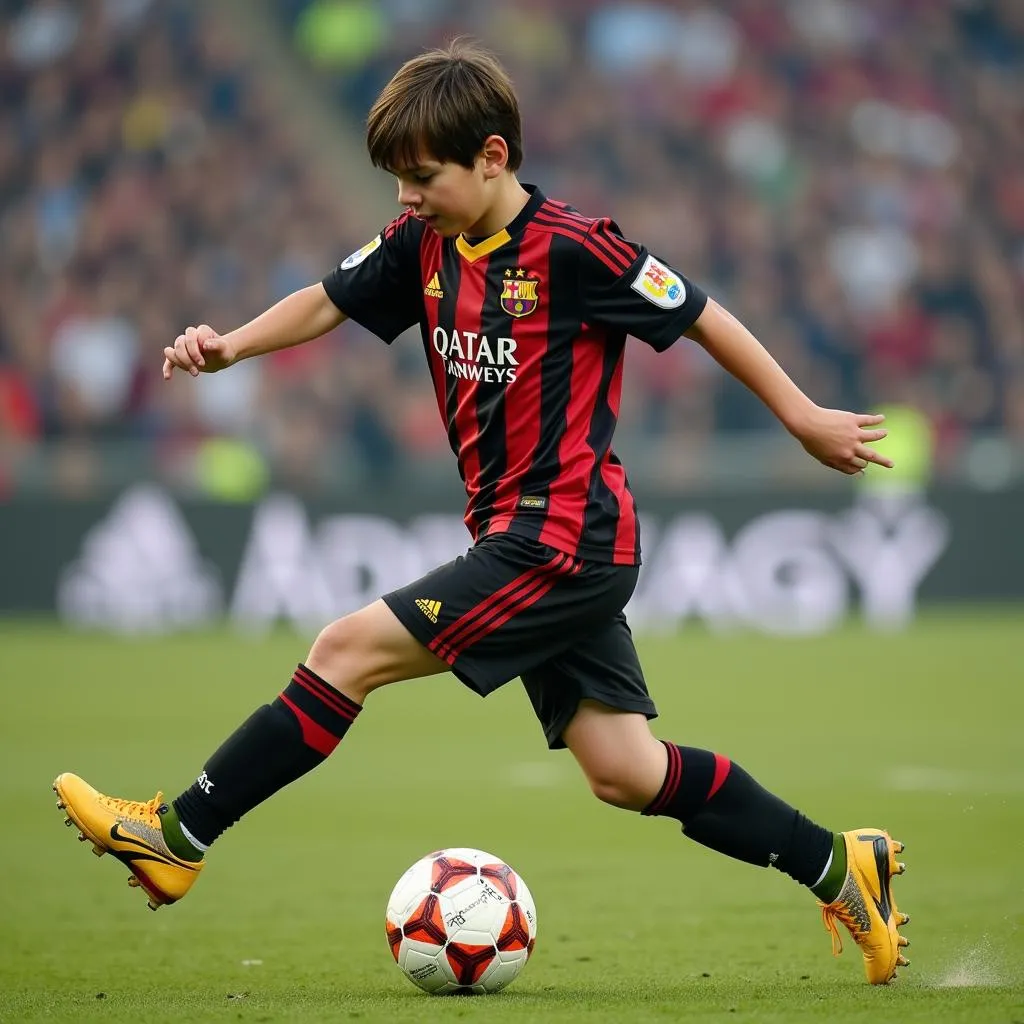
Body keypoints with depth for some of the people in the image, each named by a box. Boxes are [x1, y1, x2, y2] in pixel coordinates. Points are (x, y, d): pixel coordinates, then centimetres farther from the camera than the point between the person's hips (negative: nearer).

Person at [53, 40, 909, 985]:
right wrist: (229, 346, -2)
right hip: (522, 541, 8)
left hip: (565, 540, -8)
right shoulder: (426, 243, 7)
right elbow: (330, 302, 16)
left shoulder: (573, 248, -14)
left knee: (350, 648, -11)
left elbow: (701, 316, -6)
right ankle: (839, 866, 14)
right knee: (625, 774, 7)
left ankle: (178, 836, -4)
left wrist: (803, 418, 0)